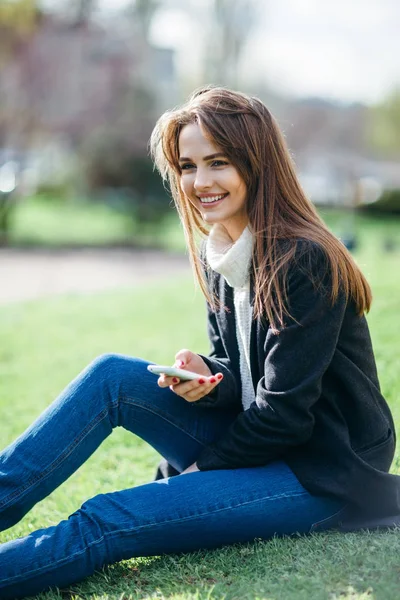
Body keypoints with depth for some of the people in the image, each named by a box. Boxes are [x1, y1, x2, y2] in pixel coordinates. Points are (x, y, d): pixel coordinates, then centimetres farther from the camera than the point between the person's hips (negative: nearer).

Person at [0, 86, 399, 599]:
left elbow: (286, 410, -21)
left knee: (106, 521, -23)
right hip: (261, 439, 8)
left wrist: (202, 466, -10)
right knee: (111, 375, -10)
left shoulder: (304, 262, -21)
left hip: (326, 473, -8)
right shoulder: (216, 255, 5)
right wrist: (210, 380, -13)